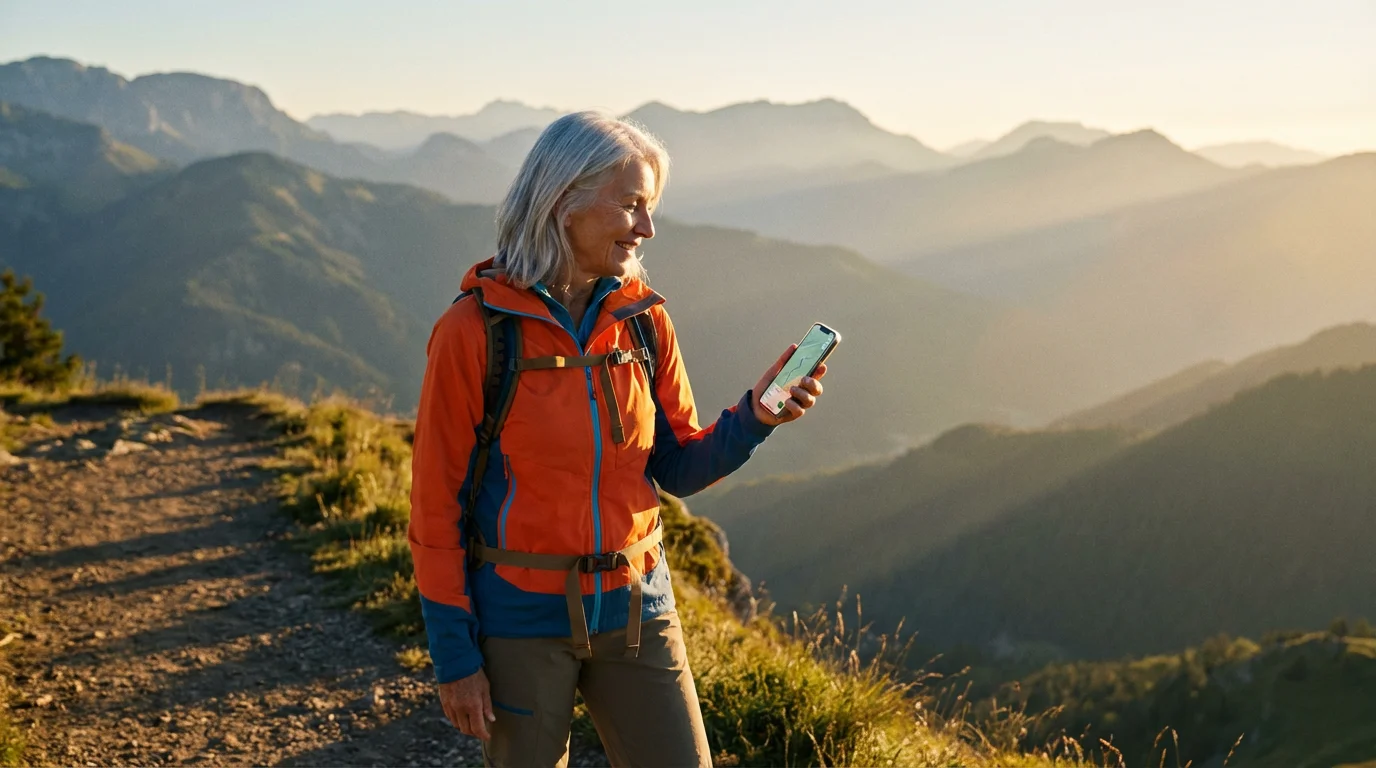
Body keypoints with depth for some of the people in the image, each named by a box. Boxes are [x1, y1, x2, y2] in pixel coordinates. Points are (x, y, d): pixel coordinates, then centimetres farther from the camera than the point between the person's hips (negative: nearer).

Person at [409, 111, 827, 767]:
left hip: (634, 608, 4)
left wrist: (753, 418, -12)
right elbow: (436, 503, -9)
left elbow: (678, 467, 7)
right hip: (522, 618, -4)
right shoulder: (475, 330, -13)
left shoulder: (643, 320, 1)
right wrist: (454, 656, -9)